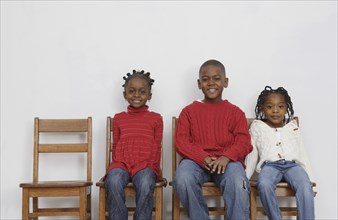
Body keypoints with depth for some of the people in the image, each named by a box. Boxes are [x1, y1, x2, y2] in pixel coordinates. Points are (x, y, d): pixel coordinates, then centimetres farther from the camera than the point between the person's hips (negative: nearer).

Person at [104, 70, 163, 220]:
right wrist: (117, 164, 2)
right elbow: (115, 147, 18)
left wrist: (148, 165, -6)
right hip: (122, 163, 1)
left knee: (145, 185, -35)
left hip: (145, 165, -1)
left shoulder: (156, 118, 13)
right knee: (113, 182, -33)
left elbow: (157, 147, 10)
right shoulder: (118, 118, 17)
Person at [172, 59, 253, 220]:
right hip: (196, 159, 1)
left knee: (238, 183, -35)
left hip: (227, 161, 0)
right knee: (182, 178, -33)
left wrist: (226, 157, -18)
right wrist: (203, 157, -15)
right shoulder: (189, 111, 15)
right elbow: (181, 141, 4)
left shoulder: (235, 112, 15)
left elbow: (243, 141, 4)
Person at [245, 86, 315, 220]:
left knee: (305, 186, -32)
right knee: (264, 185, -37)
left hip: (292, 164, 2)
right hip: (269, 165, -1)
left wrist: (310, 178, 9)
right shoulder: (257, 127, 15)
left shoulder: (292, 127, 19)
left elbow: (301, 153, 18)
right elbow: (252, 154, 15)